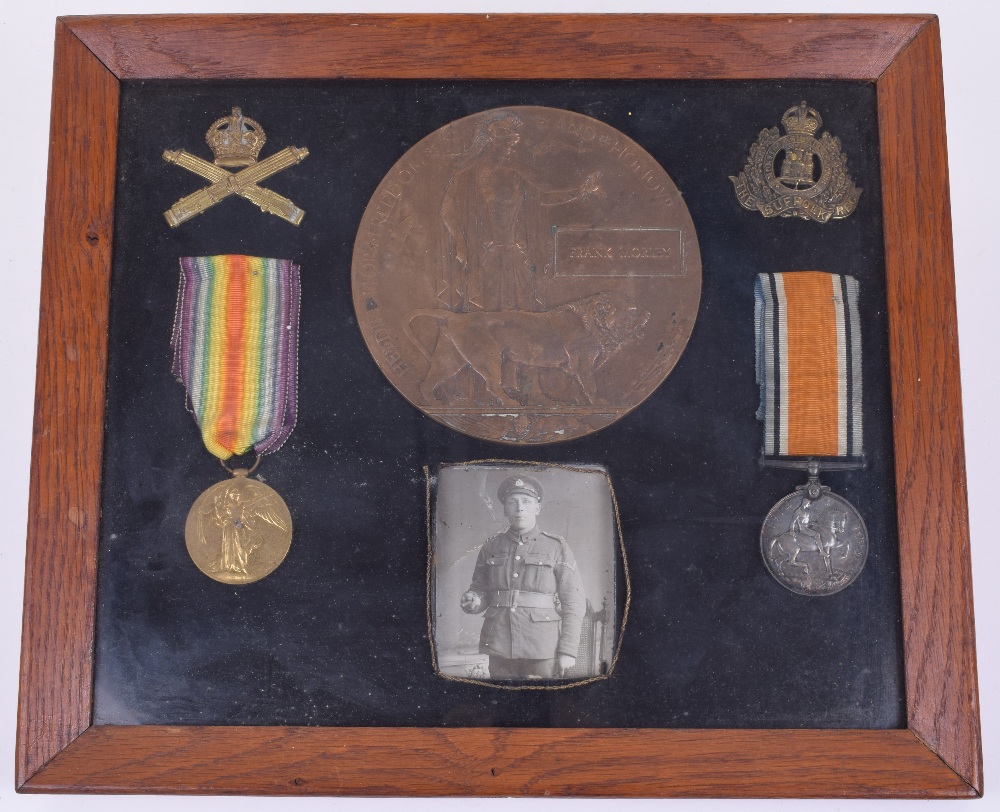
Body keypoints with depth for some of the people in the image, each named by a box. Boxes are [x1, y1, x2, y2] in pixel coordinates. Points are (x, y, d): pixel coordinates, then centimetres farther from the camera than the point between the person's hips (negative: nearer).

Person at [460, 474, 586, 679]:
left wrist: (568, 650, -8)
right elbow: (480, 591, 17)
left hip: (542, 648, -2)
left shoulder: (557, 547, 1)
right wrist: (473, 602, -7)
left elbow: (574, 602, -1)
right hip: (500, 646, 2)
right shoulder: (491, 547, 9)